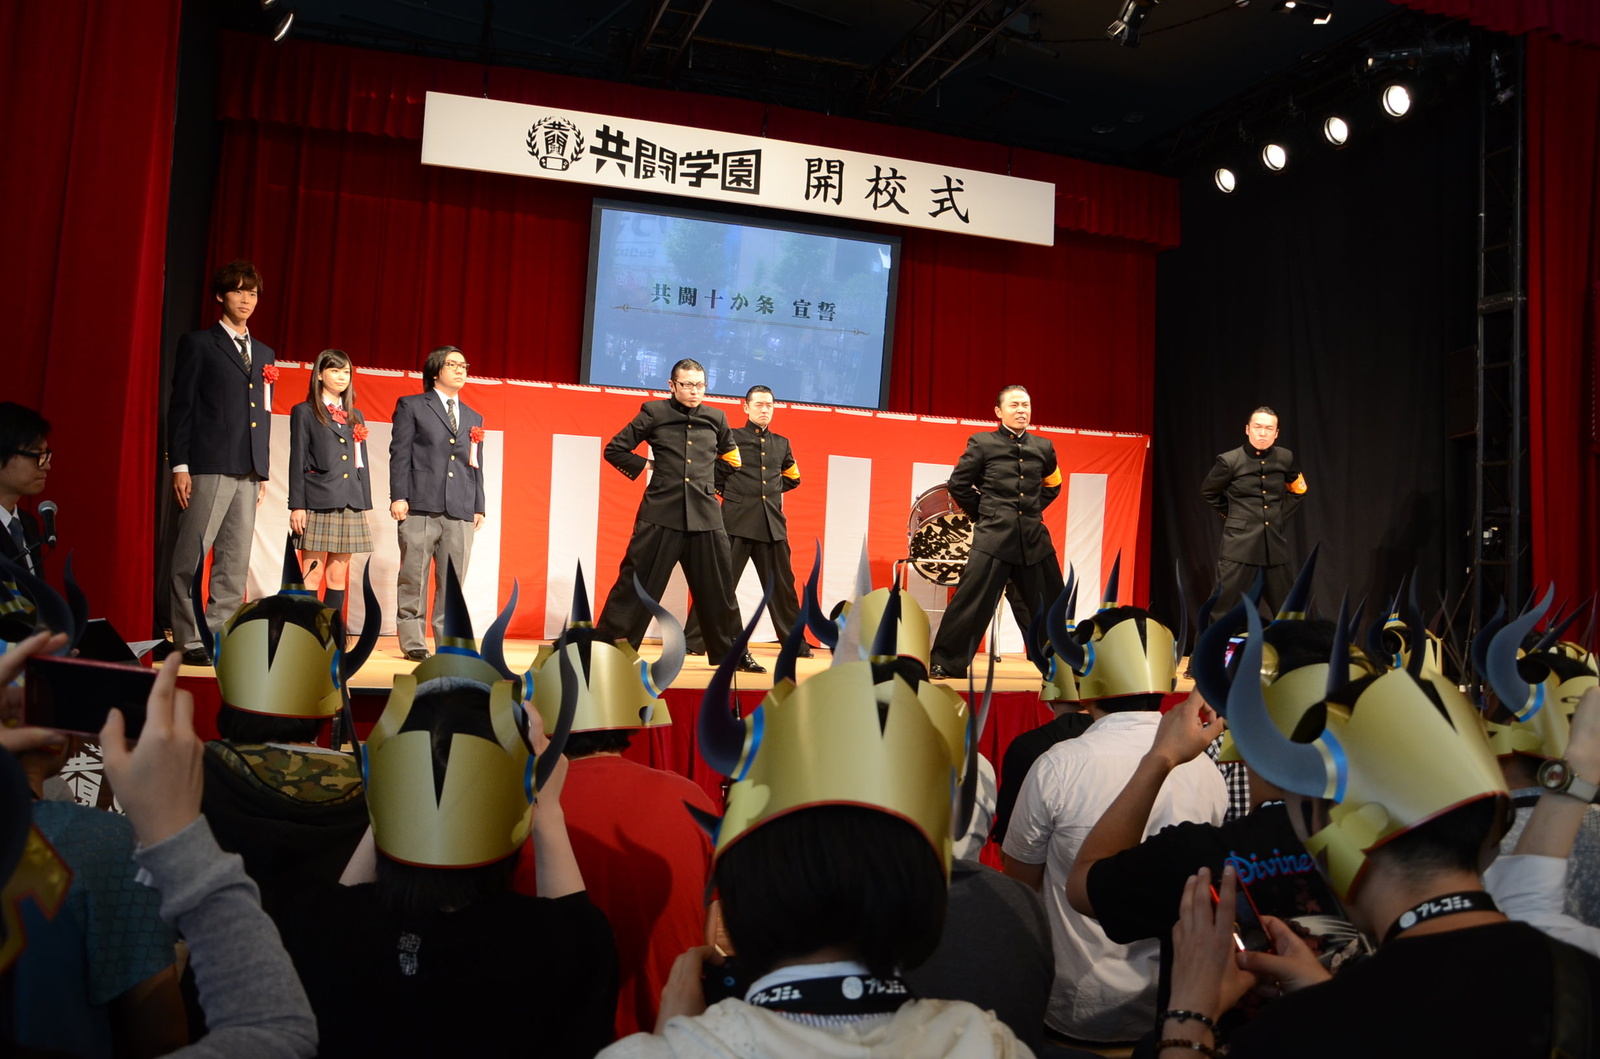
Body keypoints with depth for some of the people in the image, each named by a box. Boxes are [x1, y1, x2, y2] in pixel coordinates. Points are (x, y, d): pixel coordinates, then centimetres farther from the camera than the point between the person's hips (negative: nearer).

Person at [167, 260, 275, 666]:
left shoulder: (264, 354, 19)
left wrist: (263, 470, 12)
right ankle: (189, 640, -1)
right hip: (208, 465, -5)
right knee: (191, 557, -6)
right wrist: (179, 466, -9)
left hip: (249, 472, 5)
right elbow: (180, 407, -1)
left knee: (235, 564, 4)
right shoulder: (198, 344, 4)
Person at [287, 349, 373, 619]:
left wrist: (366, 504, 10)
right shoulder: (304, 412, 4)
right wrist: (296, 506, -8)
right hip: (318, 503, -5)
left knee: (339, 576, 4)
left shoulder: (356, 416, 18)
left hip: (351, 505, 5)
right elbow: (297, 461, -1)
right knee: (312, 574, -7)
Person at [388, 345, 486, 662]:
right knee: (413, 579, 0)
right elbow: (399, 453, 2)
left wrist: (479, 506, 11)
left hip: (461, 513, 4)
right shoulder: (411, 406, 9)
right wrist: (398, 497, -7)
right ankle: (413, 642, 7)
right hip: (421, 506, -4)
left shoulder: (474, 418, 22)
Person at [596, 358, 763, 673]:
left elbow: (731, 456, 27)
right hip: (661, 512, -3)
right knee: (637, 583, 0)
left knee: (719, 587, 8)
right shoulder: (654, 413, 0)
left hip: (705, 515, 3)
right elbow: (615, 449, 6)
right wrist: (645, 465, 1)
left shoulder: (715, 418, 8)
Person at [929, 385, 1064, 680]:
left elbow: (1053, 485, 25)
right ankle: (945, 662, 4)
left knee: (1050, 604, 12)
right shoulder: (982, 443, -2)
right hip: (993, 537, -4)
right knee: (972, 600, -6)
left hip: (1034, 538, 4)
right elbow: (959, 484, 4)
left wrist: (1032, 510, 15)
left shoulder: (1043, 447, 9)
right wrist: (984, 513, 5)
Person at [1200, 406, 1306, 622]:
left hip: (1275, 544, 4)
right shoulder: (1229, 461, -7)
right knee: (1225, 606, -7)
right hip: (1240, 544, -4)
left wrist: (1280, 517, 12)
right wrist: (1233, 515, 7)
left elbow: (1299, 490, 20)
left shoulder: (1286, 458, 2)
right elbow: (1208, 492, 9)